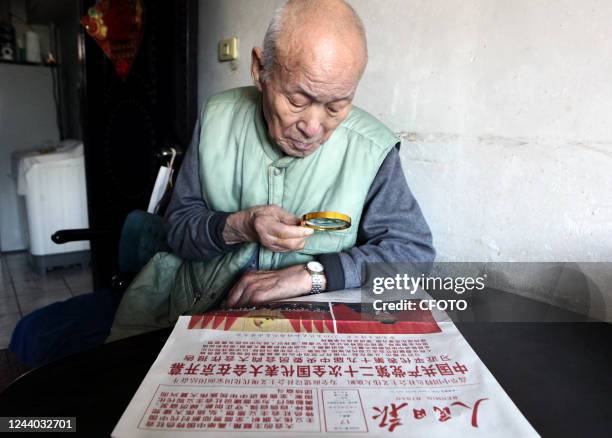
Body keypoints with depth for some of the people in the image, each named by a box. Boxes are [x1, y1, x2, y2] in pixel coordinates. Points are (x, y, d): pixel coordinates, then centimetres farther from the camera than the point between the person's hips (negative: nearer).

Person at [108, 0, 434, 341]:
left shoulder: (372, 150, -12)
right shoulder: (218, 117, -4)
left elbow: (416, 250, -12)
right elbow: (179, 226, 1)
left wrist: (309, 274, -23)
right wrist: (237, 227, -21)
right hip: (195, 303, 2)